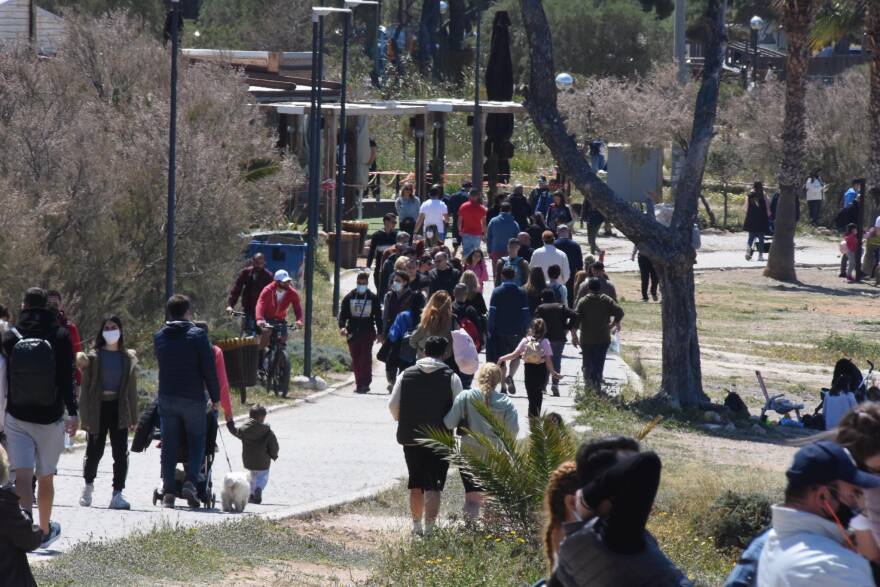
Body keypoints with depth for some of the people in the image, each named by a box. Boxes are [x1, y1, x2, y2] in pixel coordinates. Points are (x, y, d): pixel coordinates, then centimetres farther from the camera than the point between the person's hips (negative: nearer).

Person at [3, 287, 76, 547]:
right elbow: (67, 379, -10)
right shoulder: (60, 336, -3)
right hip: (50, 418, 0)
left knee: (22, 475, -9)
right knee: (46, 477, 14)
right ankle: (45, 530, 29)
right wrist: (73, 413, -11)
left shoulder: (10, 337, 0)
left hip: (17, 417, 0)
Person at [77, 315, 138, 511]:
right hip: (98, 408, -2)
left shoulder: (128, 358, 8)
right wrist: (85, 415, -6)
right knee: (94, 451, 2)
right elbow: (86, 387, 0)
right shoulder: (94, 357, 1)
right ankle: (88, 485, 27)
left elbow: (132, 389, 11)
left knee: (121, 454, -6)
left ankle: (118, 494, -3)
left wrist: (133, 417, 8)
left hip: (119, 409, 2)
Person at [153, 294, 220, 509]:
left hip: (166, 397, 3)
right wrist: (215, 397, 0)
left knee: (169, 445, 8)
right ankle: (190, 482, -13)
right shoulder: (197, 335, -7)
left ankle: (168, 491, 3)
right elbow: (209, 369, -7)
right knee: (197, 441, 7)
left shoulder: (159, 337, 7)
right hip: (193, 398, -3)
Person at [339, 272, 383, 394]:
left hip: (367, 332, -2)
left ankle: (364, 383, -14)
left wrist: (380, 332, 3)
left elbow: (378, 316, 7)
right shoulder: (349, 297, 7)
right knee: (355, 359, 4)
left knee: (365, 357, -11)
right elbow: (343, 313, 5)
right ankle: (359, 384, 10)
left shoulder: (373, 298, 4)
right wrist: (342, 326, -13)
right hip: (353, 332, 2)